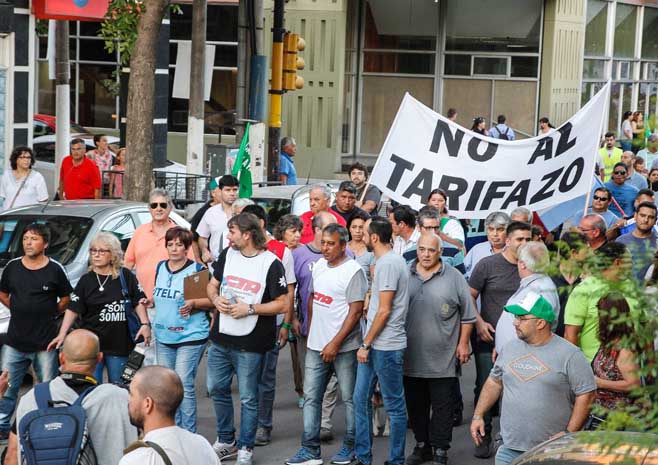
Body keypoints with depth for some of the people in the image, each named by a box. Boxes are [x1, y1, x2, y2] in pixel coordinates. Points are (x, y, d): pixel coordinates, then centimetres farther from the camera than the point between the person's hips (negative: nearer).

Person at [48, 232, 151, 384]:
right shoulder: (86, 280, 1)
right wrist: (62, 335, -8)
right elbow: (73, 310, 0)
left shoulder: (125, 276, 0)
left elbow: (138, 302, 4)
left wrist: (145, 324, -8)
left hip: (119, 343, 0)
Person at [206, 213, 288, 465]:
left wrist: (250, 308, -19)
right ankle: (226, 441, 29)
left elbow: (282, 304, -11)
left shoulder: (271, 264, -11)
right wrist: (216, 299, -6)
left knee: (248, 398, 3)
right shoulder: (227, 254, 6)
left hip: (249, 344, -6)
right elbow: (212, 285, 16)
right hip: (220, 339, 6)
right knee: (217, 389, 13)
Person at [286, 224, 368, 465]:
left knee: (349, 398, 5)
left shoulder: (353, 271, -13)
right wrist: (310, 333, 16)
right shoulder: (319, 265, 9)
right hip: (316, 345, 7)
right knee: (311, 397, 6)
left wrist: (335, 343, -17)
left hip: (344, 347, -7)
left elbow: (355, 311, -16)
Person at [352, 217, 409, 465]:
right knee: (361, 400, 13)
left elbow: (384, 310, -19)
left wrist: (366, 344, -14)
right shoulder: (389, 260, 13)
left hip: (386, 346, -10)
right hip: (374, 344, 10)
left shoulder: (388, 264, -17)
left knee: (394, 406, 1)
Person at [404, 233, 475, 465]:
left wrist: (463, 343, -1)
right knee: (416, 406, 13)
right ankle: (422, 446, 26)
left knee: (442, 407, 2)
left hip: (443, 358, -3)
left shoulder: (453, 277, -2)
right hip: (411, 356, 3)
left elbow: (468, 314, 3)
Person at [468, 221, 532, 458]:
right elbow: (470, 297, 0)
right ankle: (484, 437, 13)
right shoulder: (487, 265, -4)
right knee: (485, 387, 1)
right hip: (488, 338, -2)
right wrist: (479, 322, -11)